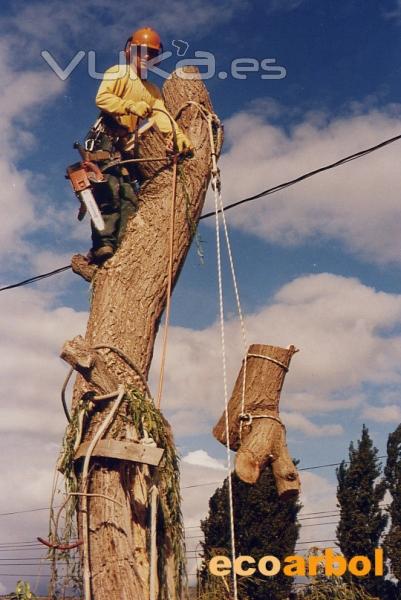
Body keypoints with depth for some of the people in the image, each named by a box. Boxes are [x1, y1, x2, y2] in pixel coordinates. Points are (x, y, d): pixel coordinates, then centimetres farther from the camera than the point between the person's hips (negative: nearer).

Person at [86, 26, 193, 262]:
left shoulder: (153, 91, 24)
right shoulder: (118, 73, 6)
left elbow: (162, 115, 5)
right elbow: (102, 98, -11)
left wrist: (178, 135, -14)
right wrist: (131, 106, -26)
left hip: (128, 144, 7)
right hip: (106, 137, -7)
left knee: (130, 195, -3)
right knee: (109, 189, -21)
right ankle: (104, 243, -29)